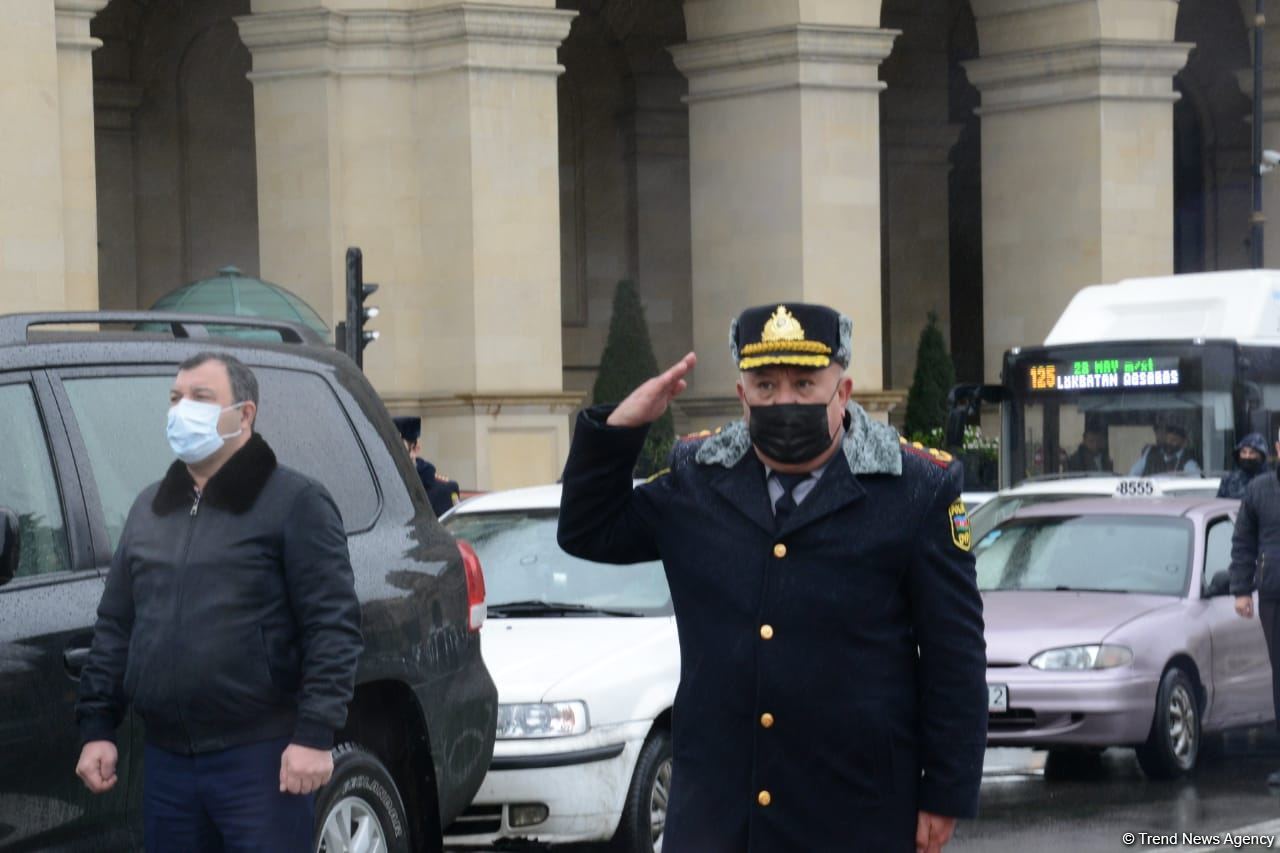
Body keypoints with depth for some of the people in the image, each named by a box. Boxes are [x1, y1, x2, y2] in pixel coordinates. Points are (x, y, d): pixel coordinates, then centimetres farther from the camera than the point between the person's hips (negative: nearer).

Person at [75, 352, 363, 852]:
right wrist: (96, 727, 12)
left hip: (260, 756, -6)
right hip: (166, 759, 6)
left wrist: (315, 734, -17)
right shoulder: (149, 509, 17)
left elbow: (333, 626, -9)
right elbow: (115, 627, 19)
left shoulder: (292, 502, -3)